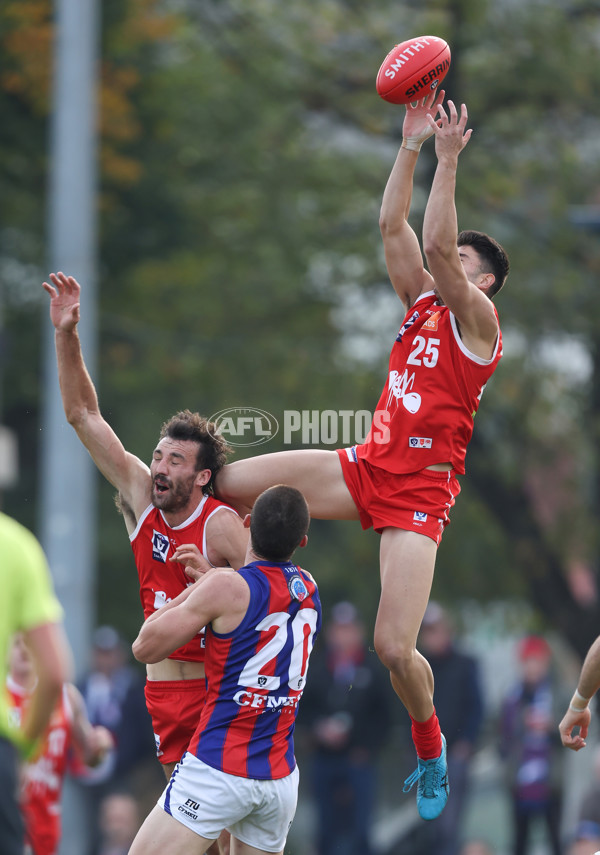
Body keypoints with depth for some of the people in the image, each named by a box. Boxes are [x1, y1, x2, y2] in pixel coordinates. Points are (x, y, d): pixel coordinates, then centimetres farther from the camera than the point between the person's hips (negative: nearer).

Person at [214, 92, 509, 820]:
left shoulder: (477, 319, -5)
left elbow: (438, 246, -18)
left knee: (393, 648, -15)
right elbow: (392, 226, 9)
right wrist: (411, 144, 4)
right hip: (366, 467, 7)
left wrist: (448, 159, -18)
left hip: (418, 491, -7)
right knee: (228, 483, -11)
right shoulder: (421, 303, 15)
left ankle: (430, 745, 14)